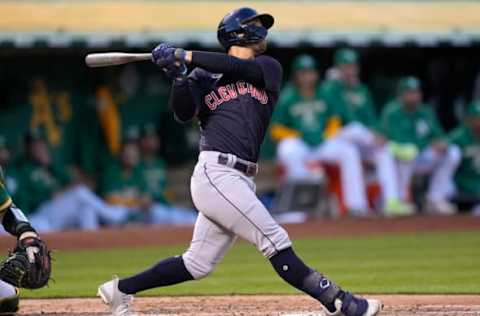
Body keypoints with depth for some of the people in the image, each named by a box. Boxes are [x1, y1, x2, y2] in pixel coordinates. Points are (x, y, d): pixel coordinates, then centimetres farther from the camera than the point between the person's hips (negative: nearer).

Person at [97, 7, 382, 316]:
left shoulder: (269, 68, 15)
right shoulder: (204, 77, 8)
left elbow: (236, 67, -4)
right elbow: (183, 112, -6)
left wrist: (183, 56, -8)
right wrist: (179, 75, -21)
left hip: (241, 181, 6)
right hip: (217, 174, -6)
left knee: (197, 265, 8)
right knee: (276, 242, -11)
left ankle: (121, 289, 19)